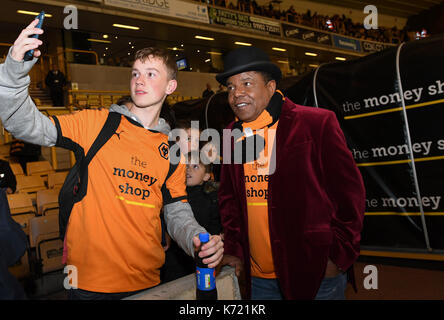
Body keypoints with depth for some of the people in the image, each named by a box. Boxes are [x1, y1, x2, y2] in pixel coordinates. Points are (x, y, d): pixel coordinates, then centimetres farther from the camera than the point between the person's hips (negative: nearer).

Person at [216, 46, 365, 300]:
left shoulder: (317, 122, -9)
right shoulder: (233, 134, 6)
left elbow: (349, 191, -8)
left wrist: (339, 255, -10)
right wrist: (234, 248, 7)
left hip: (316, 272, -4)